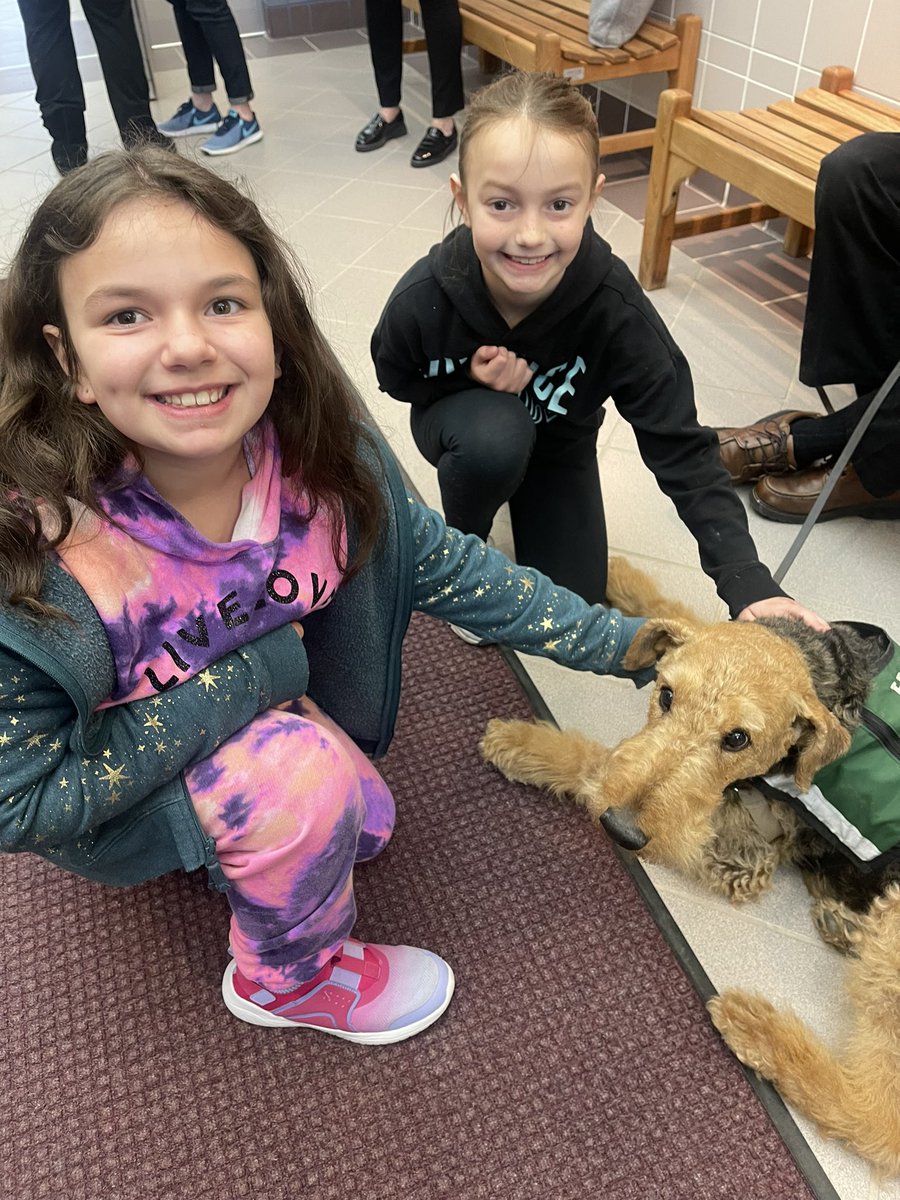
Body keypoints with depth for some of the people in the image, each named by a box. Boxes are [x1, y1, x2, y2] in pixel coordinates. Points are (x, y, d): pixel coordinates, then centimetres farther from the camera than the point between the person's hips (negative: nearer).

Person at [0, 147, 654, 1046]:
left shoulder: (318, 454, -23)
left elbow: (446, 568, -10)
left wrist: (637, 645, -9)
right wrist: (254, 677, -30)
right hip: (93, 796, -5)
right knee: (302, 777, -29)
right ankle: (286, 981, 2)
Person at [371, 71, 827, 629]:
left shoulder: (616, 308, -32)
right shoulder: (421, 301, -33)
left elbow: (681, 446, -30)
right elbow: (397, 382, -10)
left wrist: (749, 583, -38)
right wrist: (474, 380, -32)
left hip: (558, 441, 1)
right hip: (464, 425, -1)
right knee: (495, 436, -37)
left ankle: (524, 497, 25)